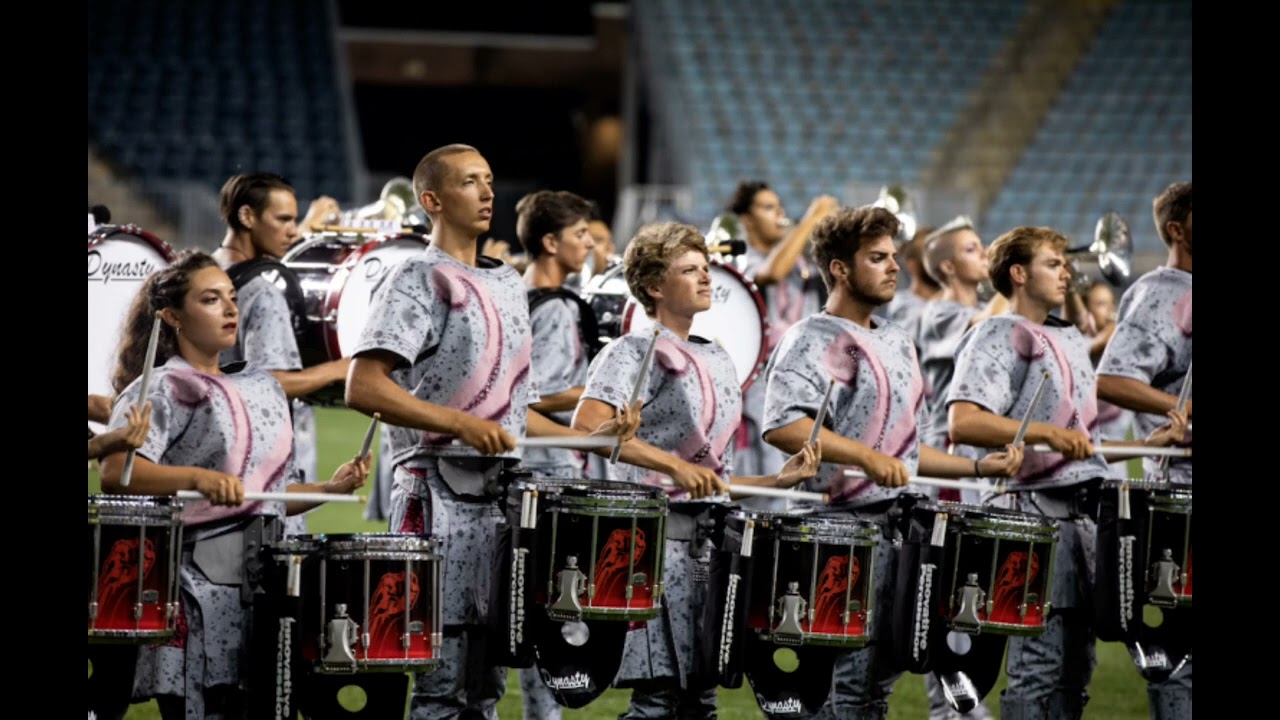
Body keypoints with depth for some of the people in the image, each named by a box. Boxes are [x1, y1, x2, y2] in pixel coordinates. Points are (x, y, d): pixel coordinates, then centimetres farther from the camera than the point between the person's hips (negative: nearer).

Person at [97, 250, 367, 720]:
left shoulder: (261, 390, 19)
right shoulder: (158, 390, -3)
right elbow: (115, 473, -20)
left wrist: (329, 489, 7)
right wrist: (199, 478, -33)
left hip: (262, 578, 7)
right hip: (196, 585, -6)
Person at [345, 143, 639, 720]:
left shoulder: (507, 284, 19)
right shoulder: (417, 282, -5)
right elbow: (363, 388, -16)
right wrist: (461, 423, -23)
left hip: (504, 494, 8)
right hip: (441, 494, -8)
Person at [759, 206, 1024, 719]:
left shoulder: (895, 342, 19)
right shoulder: (812, 340, -7)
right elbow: (781, 425, -24)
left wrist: (978, 467, 15)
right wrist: (867, 457, -30)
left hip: (898, 523, 8)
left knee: (880, 678, 8)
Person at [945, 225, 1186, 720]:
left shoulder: (1070, 341, 22)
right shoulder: (999, 337, -5)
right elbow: (962, 422, -20)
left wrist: (1150, 442, 13)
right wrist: (1047, 434, -29)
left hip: (1087, 510, 9)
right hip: (1037, 511, -9)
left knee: (1077, 667, 9)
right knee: (1041, 667, -11)